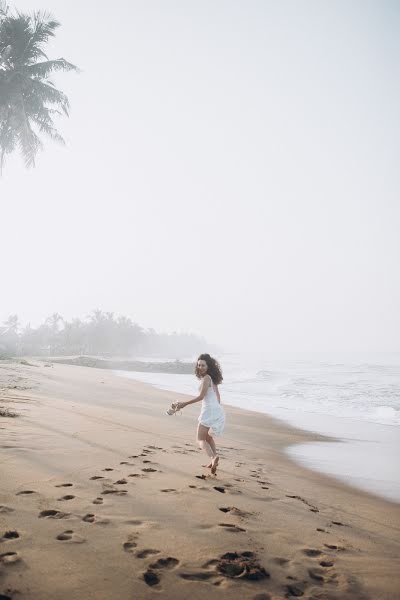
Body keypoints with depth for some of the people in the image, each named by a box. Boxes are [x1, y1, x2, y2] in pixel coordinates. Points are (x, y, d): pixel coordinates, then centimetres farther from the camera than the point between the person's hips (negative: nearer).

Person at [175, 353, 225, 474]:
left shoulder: (206, 378, -11)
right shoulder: (212, 378, 15)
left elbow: (201, 396, -17)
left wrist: (184, 404, -14)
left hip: (209, 411, -9)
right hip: (218, 411, 9)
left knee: (201, 439, -3)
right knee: (208, 437, 25)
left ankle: (213, 457, -26)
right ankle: (213, 461, 24)